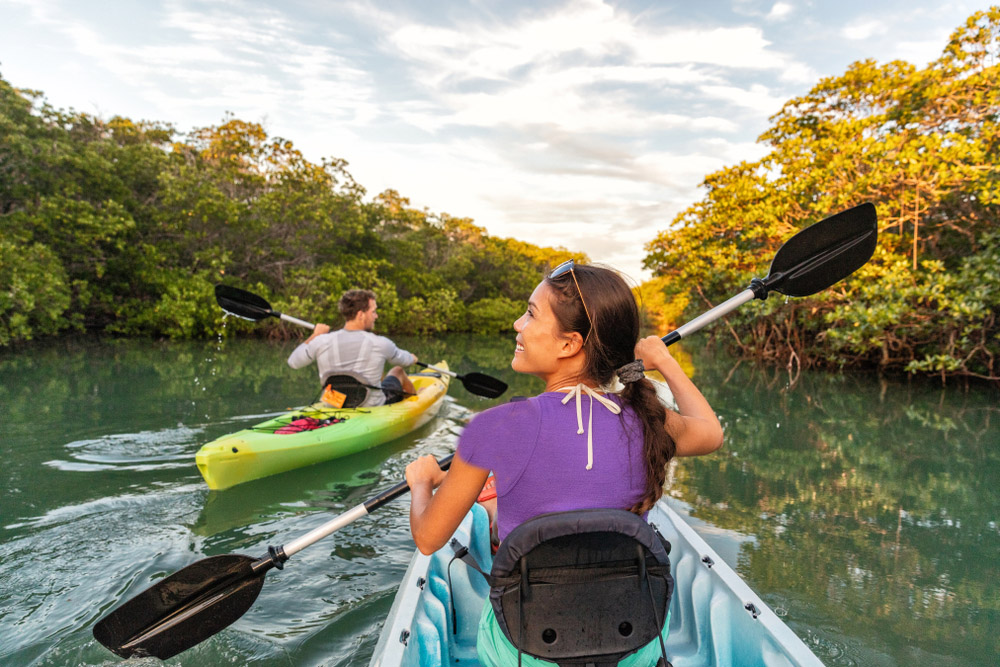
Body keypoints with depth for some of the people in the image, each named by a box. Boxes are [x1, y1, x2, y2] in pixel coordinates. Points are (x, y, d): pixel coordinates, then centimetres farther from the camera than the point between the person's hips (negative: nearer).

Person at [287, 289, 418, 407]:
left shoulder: (322, 342, -15)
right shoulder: (380, 344, -21)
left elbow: (293, 362, 4)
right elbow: (405, 360, 1)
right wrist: (412, 358, 26)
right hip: (373, 408, -3)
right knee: (397, 371, 25)